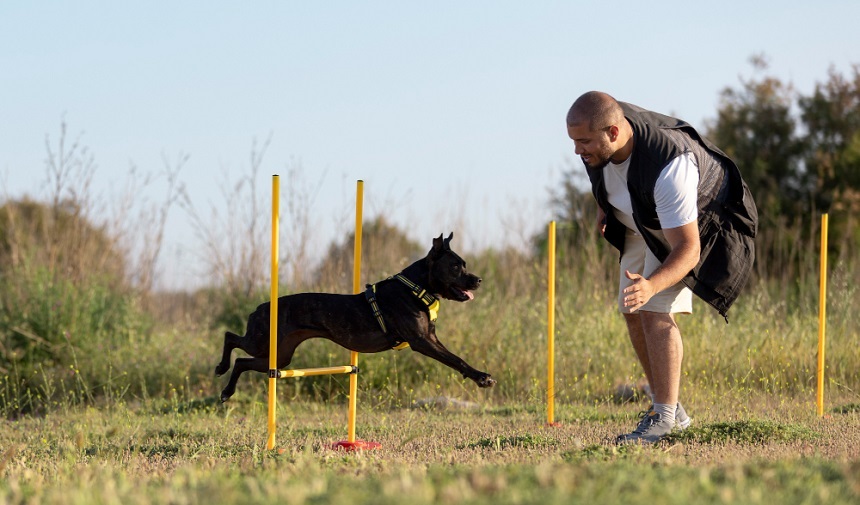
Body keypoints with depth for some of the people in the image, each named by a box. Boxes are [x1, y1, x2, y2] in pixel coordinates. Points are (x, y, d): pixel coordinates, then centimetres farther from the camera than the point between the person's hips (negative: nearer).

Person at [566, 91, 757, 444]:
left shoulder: (668, 167, -45)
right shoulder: (598, 129, -25)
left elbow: (688, 250, -43)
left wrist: (651, 285, -59)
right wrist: (603, 207, 11)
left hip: (694, 223, -7)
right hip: (642, 225, 7)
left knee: (655, 311, -21)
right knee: (633, 314, 6)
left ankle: (665, 418, -16)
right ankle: (669, 409, 18)